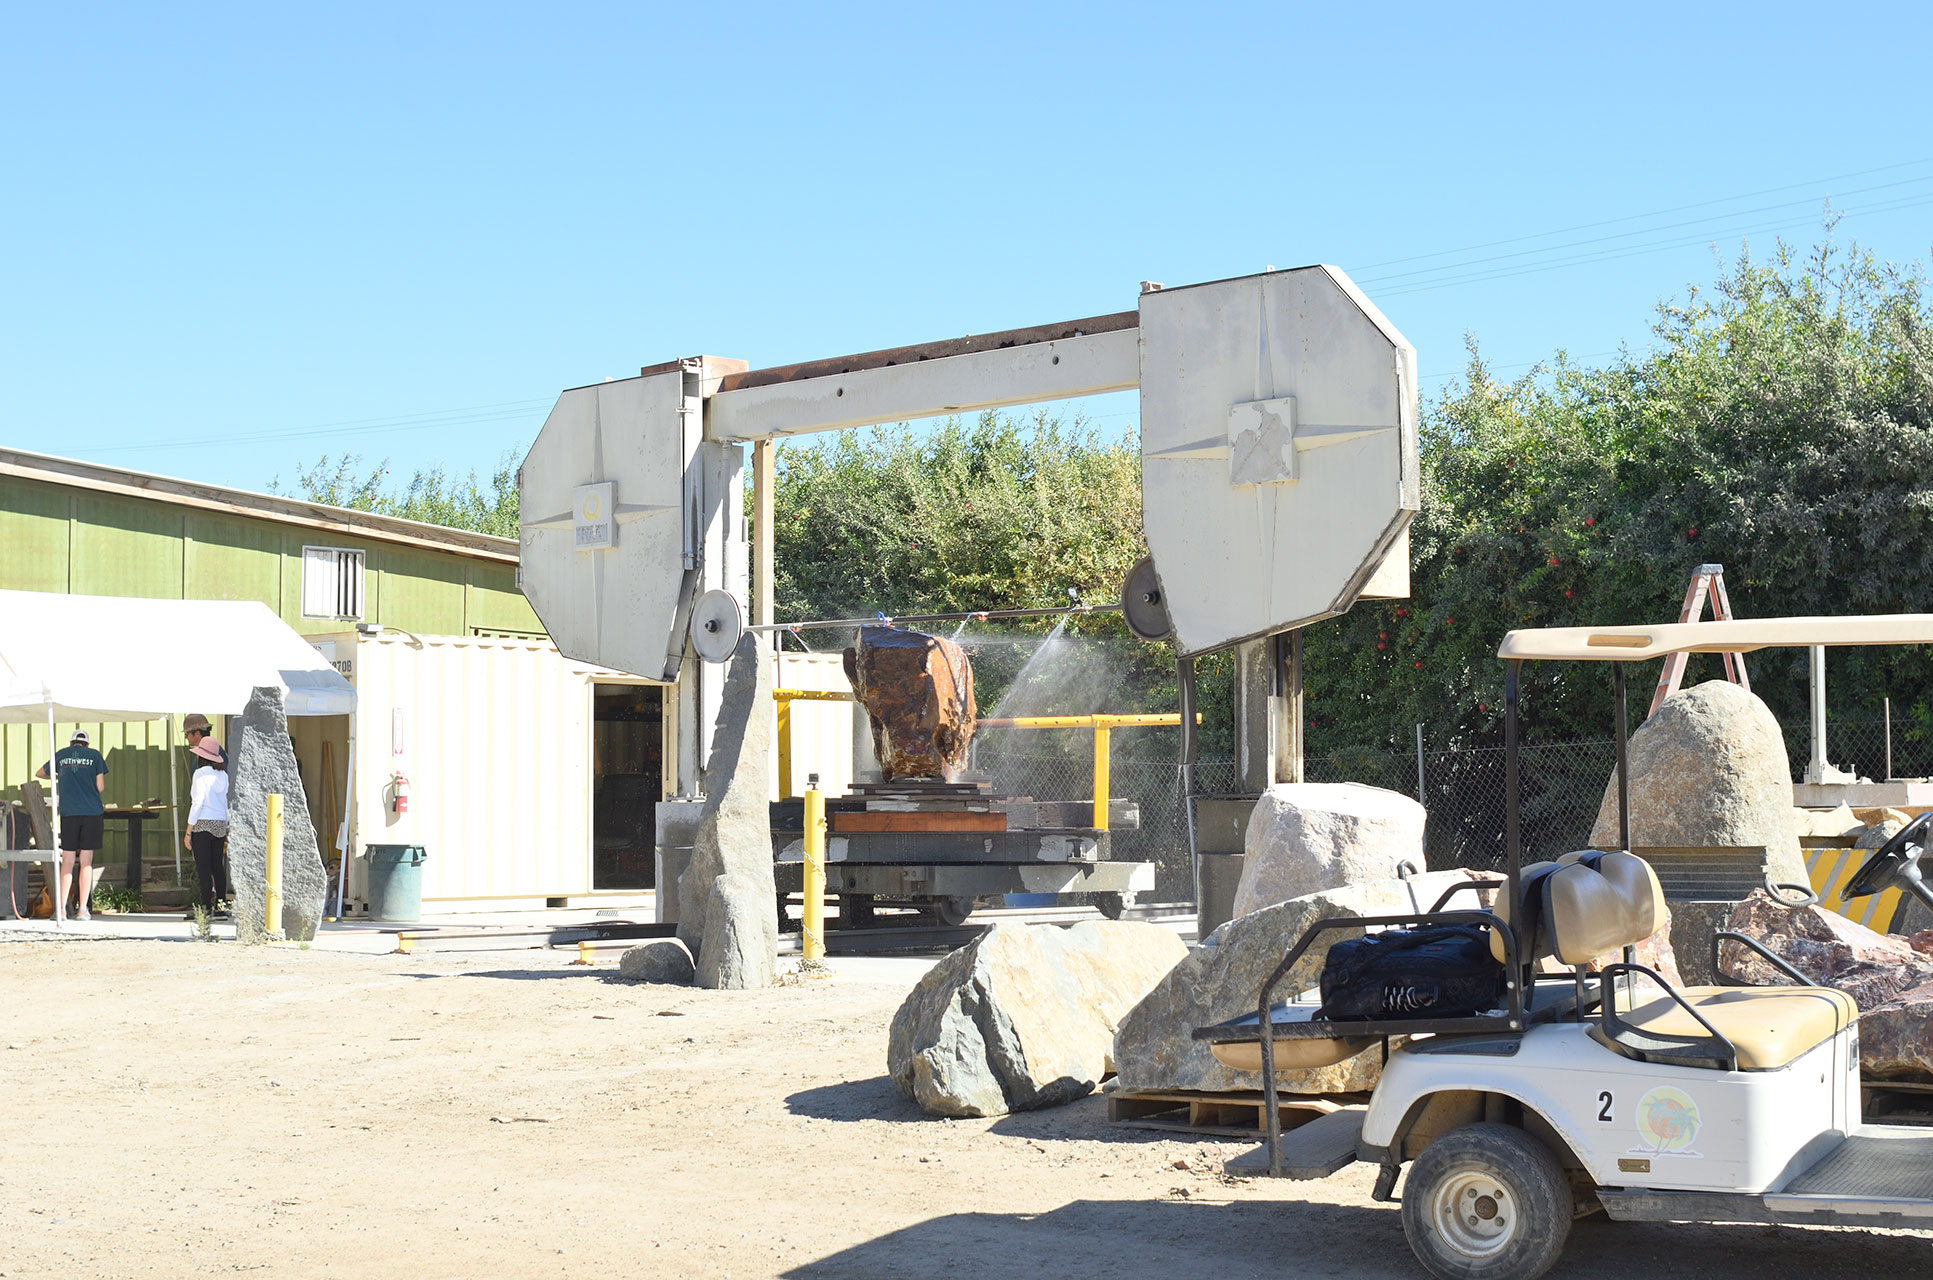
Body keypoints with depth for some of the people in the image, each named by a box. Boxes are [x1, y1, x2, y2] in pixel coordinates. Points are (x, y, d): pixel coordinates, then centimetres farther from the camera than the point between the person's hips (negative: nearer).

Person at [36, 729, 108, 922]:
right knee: (86, 862, 2)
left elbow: (40, 773, 27)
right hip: (92, 811, -1)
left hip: (68, 812, 1)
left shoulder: (61, 755, 12)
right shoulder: (95, 755, 5)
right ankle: (83, 909, -1)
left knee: (67, 862, 6)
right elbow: (100, 787, 2)